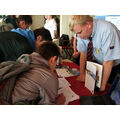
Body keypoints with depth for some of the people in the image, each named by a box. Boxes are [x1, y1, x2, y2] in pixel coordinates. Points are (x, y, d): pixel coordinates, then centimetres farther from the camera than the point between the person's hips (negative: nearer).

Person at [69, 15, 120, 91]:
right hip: (98, 62, 5)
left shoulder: (107, 30, -35)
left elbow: (108, 61, -31)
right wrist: (82, 74, -7)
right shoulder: (82, 32, -18)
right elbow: (83, 53, -5)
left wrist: (103, 85, -24)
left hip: (113, 65, -4)